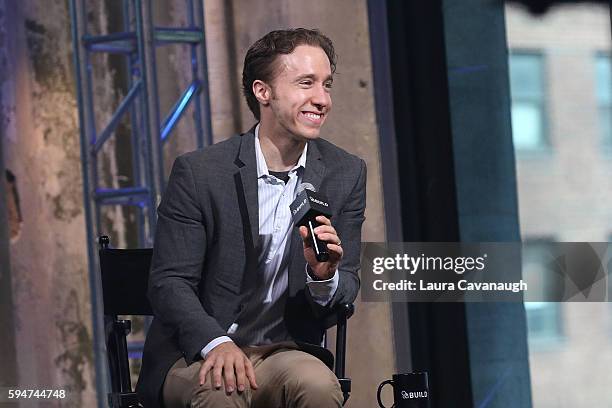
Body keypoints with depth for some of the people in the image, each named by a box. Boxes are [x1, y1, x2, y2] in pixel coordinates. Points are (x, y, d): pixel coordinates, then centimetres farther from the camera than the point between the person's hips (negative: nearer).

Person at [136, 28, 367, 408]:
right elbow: (169, 282, -8)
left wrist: (325, 277, -20)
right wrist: (216, 343, -27)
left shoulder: (346, 174, 3)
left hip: (285, 352, 3)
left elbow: (347, 292, 5)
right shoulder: (198, 172, -7)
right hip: (194, 356, -3)